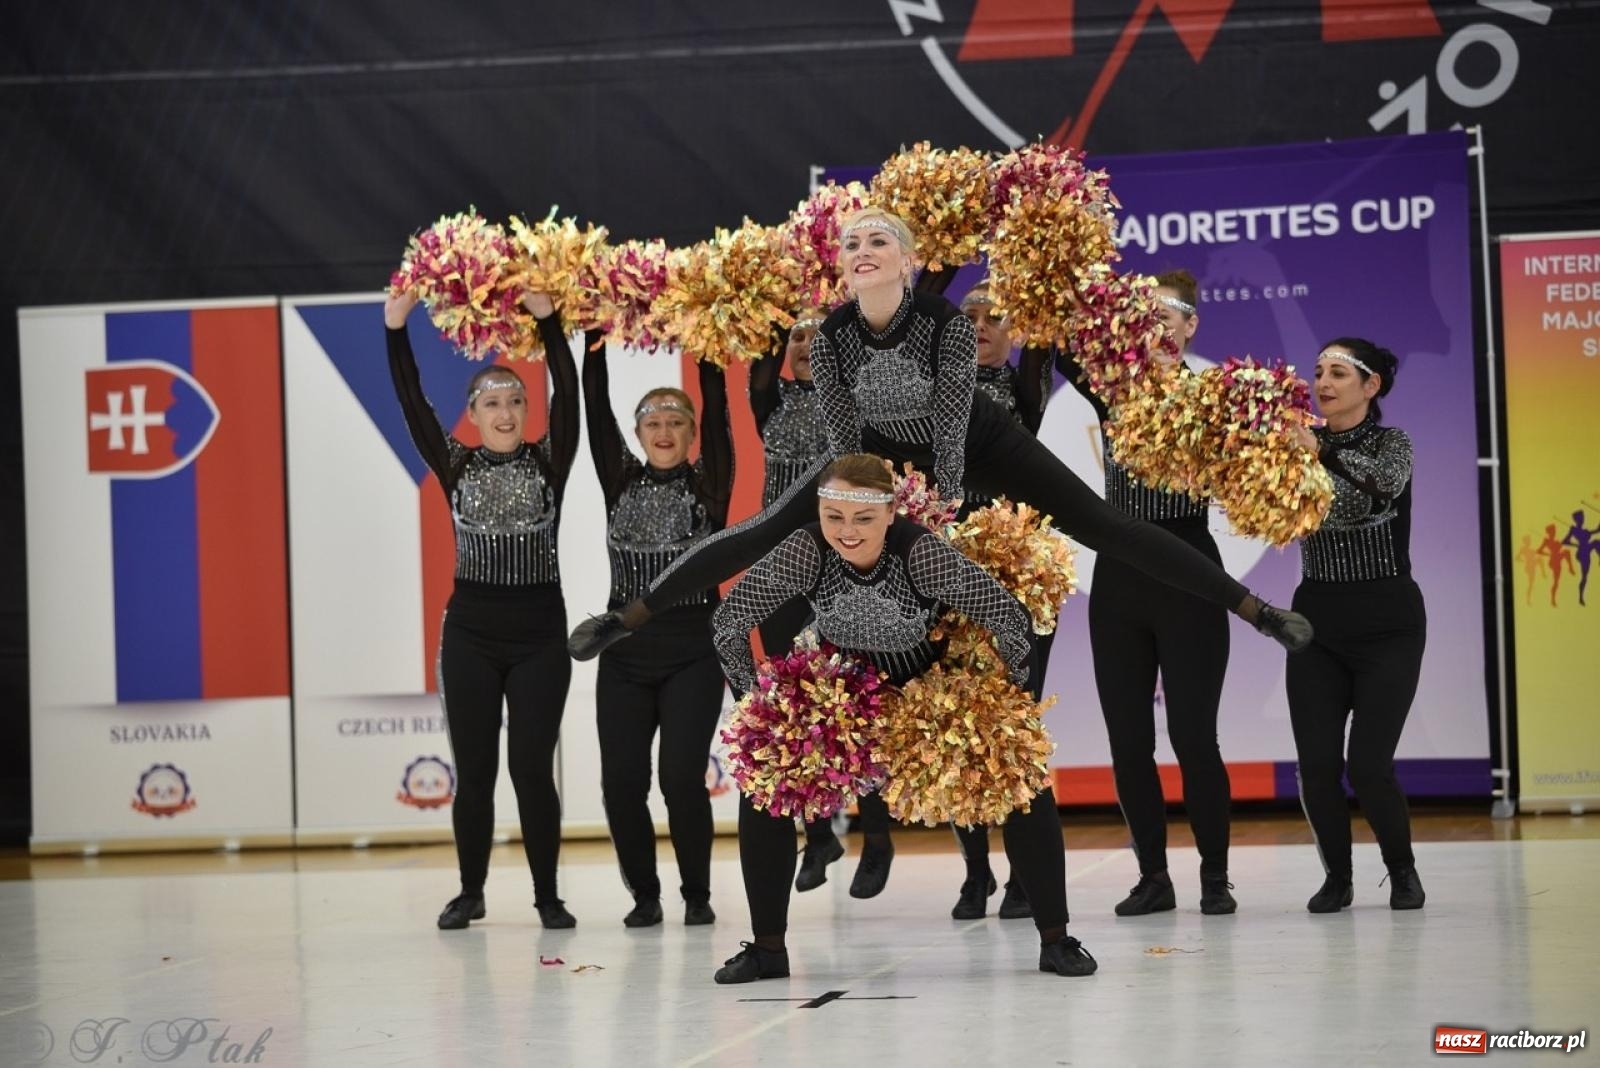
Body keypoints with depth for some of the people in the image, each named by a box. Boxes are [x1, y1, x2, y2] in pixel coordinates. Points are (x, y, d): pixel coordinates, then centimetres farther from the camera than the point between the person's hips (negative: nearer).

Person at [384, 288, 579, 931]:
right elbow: (413, 404, -5)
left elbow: (567, 393, -11)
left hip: (539, 633, -1)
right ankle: (470, 892, 17)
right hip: (471, 632, 1)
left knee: (532, 769, -1)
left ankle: (547, 895, 9)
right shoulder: (456, 466, 4)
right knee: (474, 771, 5)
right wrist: (396, 327, -14)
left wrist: (548, 318, -21)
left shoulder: (549, 462, 1)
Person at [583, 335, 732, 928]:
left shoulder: (709, 486, 3)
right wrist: (595, 341, -3)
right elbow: (596, 410, 3)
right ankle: (644, 893, 15)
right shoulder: (621, 482, 9)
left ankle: (697, 894, 8)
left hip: (693, 650, -3)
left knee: (682, 777, -11)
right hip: (625, 650, 3)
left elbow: (717, 410, -5)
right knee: (621, 781, -3)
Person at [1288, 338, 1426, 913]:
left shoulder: (1393, 443, -3)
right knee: (1317, 765, -8)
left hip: (1387, 624, -3)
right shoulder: (1303, 442, 5)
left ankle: (1403, 871, 14)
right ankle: (1337, 876, 15)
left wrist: (1318, 451, -36)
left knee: (1369, 765, -11)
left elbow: (1380, 485, -26)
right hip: (1318, 623, 3)